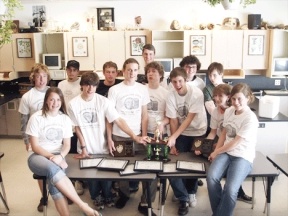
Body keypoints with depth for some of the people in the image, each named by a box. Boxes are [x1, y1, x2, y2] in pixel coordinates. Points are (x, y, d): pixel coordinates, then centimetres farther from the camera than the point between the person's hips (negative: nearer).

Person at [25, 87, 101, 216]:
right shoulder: (36, 118, -6)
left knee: (54, 182, -32)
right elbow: (35, 147, -7)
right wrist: (52, 157, -20)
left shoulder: (65, 119, 3)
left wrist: (60, 156, -17)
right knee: (53, 169, -36)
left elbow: (67, 145, 4)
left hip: (57, 156, 2)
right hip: (38, 156, -2)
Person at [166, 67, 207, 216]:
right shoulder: (171, 96, -12)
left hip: (198, 132, -2)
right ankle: (184, 199, 5)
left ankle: (191, 192, 32)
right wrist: (173, 143, -14)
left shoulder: (197, 93, -23)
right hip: (181, 133, 2)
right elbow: (173, 121, -10)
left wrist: (173, 137, -31)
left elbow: (189, 119, -25)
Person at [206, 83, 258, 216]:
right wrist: (216, 151, 3)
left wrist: (216, 152, -4)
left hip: (243, 157, -5)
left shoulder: (250, 118, -14)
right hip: (226, 152, 5)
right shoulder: (228, 111, 6)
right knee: (211, 177, -26)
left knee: (230, 189, -29)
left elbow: (235, 143, -13)